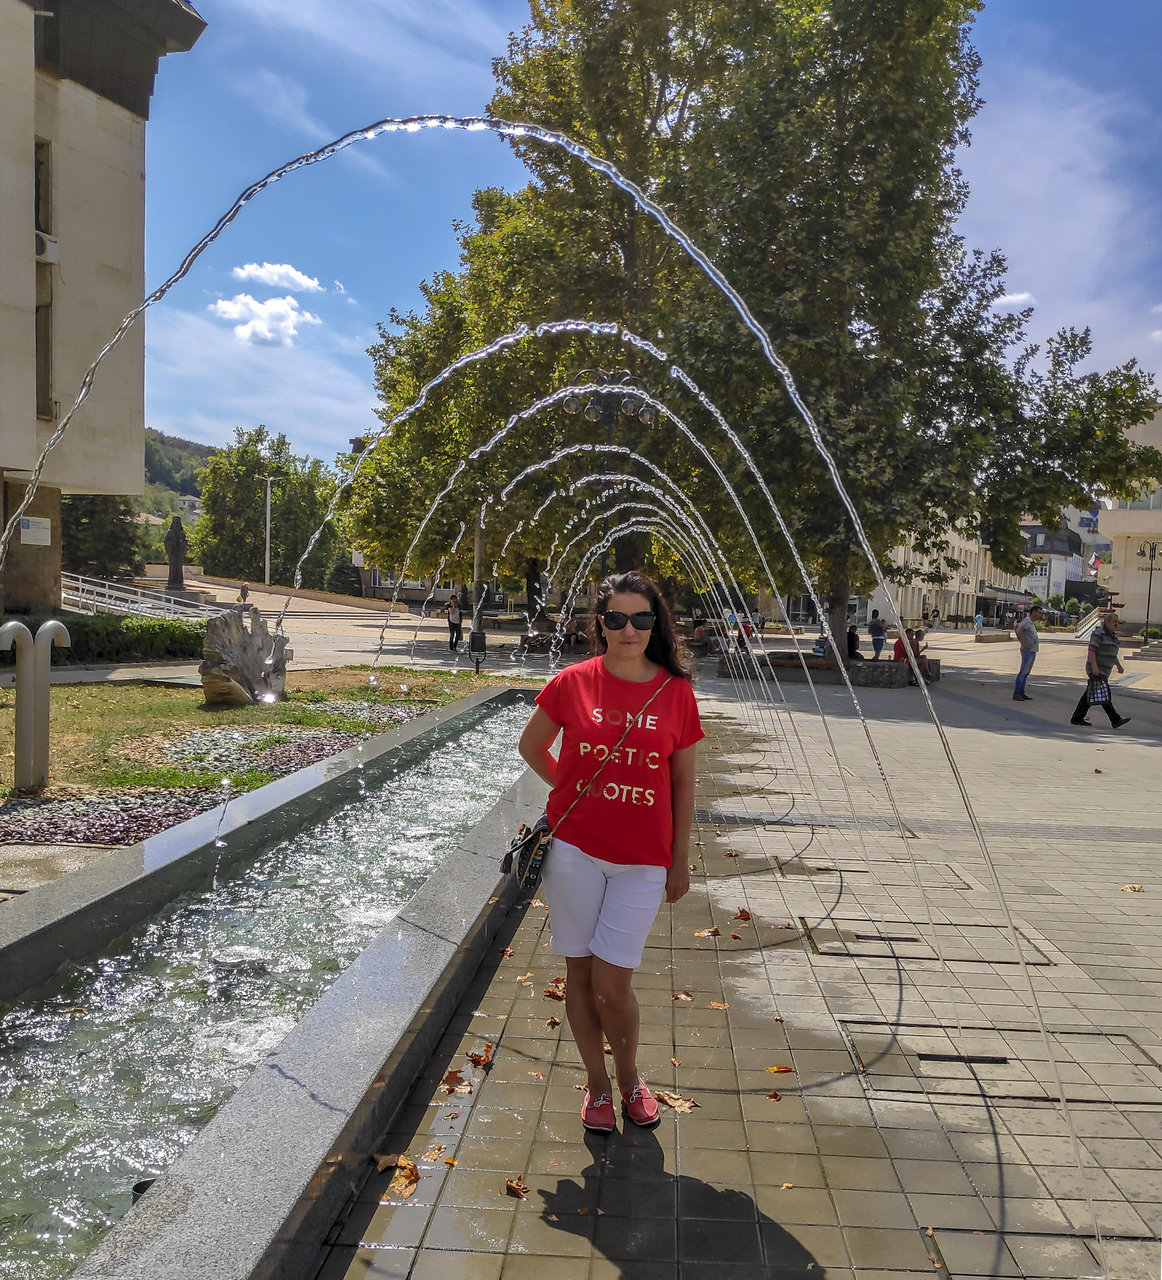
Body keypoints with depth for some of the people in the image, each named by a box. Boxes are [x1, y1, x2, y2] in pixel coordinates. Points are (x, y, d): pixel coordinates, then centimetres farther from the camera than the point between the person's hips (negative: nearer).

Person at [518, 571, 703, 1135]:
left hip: (642, 860, -1)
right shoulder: (573, 682, -4)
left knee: (612, 981, 0)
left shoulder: (675, 691, -4)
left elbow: (683, 781, 4)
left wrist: (680, 860, 5)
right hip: (574, 848, 1)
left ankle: (629, 1077, 30)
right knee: (579, 971, 10)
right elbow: (530, 745, 13)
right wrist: (572, 791, 8)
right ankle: (596, 1082, 33)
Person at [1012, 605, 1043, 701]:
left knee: (1026, 673, 11)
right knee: (1023, 672, -9)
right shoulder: (1026, 621, -14)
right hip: (1028, 651, -10)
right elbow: (1018, 632, -28)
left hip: (1032, 651, 10)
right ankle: (1016, 694, -8)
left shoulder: (1032, 622, 15)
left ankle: (1021, 693, 16)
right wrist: (1024, 644, -23)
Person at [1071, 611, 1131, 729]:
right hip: (1096, 670, -10)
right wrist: (1094, 666, -26)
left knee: (1089, 695, 9)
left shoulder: (1112, 636, 17)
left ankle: (1076, 719, 11)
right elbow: (1091, 650, -18)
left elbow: (1112, 654, 25)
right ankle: (1116, 720, -9)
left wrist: (1119, 666, 14)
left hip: (1103, 671, 10)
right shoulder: (1099, 634, -12)